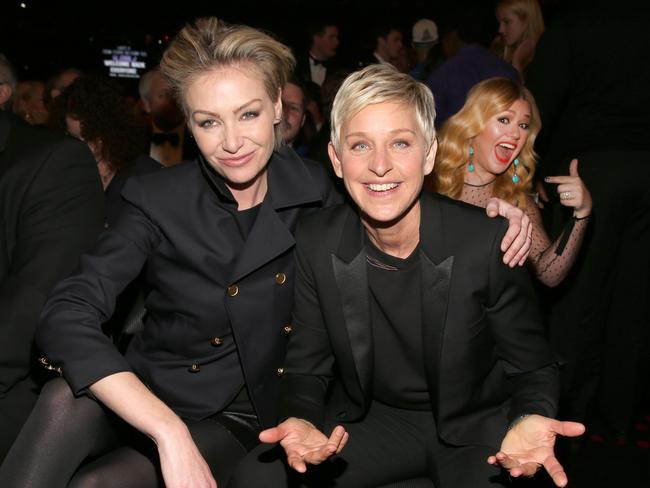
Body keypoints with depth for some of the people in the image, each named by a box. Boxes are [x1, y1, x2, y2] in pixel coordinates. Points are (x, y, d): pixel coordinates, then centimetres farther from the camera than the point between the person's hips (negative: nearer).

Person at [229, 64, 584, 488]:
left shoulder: (490, 241, -20)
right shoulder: (315, 243, -12)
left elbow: (531, 367, -9)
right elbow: (307, 368, -3)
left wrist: (528, 422, -31)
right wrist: (302, 422, -25)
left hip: (475, 425, -1)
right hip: (369, 420, 2)